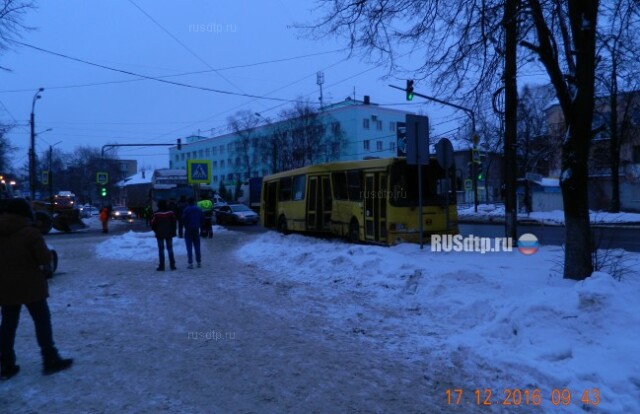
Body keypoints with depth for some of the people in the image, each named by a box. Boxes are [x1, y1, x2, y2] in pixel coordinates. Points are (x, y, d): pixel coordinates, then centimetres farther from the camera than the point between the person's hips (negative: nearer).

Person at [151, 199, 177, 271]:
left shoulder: (156, 214, -11)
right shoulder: (171, 212, -2)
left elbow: (153, 224, -6)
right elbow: (174, 222, 1)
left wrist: (155, 231, 11)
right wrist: (173, 231, 9)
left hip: (160, 234, -2)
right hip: (169, 234, 3)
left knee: (161, 250, 3)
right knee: (170, 249, 9)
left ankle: (161, 266, 1)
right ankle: (172, 265, 8)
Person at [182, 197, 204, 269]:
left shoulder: (186, 210, -9)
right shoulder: (199, 209, 3)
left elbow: (184, 220, -12)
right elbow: (202, 219, 6)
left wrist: (186, 226, 4)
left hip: (188, 230, -4)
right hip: (196, 230, 4)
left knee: (189, 247, -2)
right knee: (197, 246, 12)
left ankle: (190, 263, -6)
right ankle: (199, 262, 15)